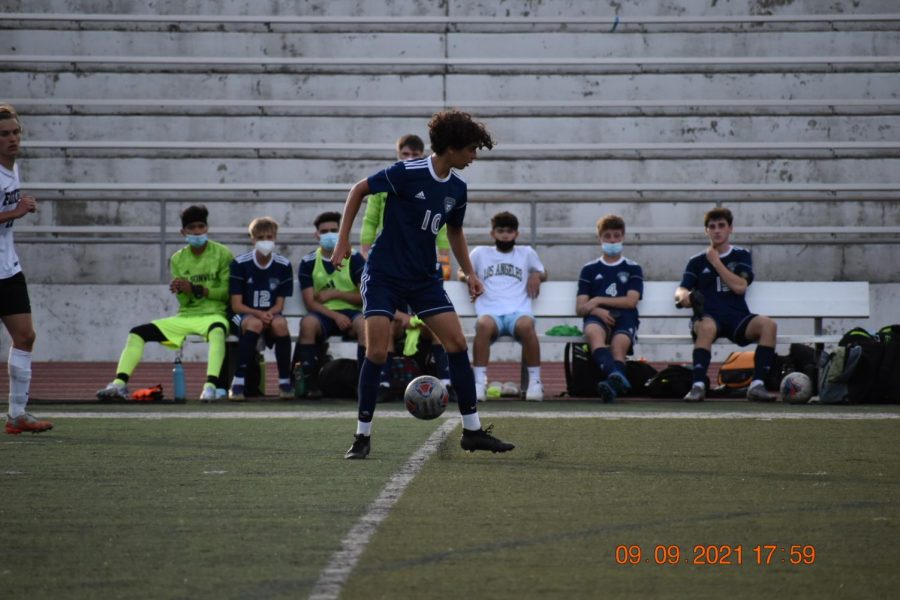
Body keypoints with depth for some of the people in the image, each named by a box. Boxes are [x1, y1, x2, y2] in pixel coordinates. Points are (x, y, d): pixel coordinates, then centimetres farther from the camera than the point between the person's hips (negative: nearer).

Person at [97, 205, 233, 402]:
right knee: (137, 333, -8)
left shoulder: (222, 254, -2)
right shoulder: (178, 259, 10)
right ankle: (119, 385, -16)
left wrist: (194, 289, -19)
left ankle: (211, 386, -54)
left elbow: (227, 292, -9)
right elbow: (184, 301, 5)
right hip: (185, 317, 5)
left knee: (217, 330, -42)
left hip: (213, 315, -5)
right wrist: (180, 291, -20)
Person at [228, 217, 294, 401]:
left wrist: (269, 314, -21)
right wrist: (258, 313, -24)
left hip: (271, 315, 2)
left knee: (280, 323, -34)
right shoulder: (239, 264, -7)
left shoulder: (283, 265, -1)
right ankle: (238, 382, -35)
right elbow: (236, 305, -7)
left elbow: (279, 304, 2)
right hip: (244, 315, -2)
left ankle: (284, 381, -20)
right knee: (254, 323, -37)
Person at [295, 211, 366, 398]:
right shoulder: (308, 263, 6)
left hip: (351, 312, 0)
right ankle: (311, 384, -31)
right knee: (307, 323, -35)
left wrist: (334, 294, -8)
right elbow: (310, 302, -1)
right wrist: (335, 316, -17)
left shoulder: (354, 259, 4)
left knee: (364, 323, -36)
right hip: (323, 314, 0)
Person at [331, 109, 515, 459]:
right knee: (377, 351, -13)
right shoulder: (408, 173, -18)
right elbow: (359, 190, -5)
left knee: (457, 342, -3)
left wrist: (469, 273, 12)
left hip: (424, 278, 6)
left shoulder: (457, 188, 2)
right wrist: (343, 241, -7)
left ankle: (472, 430, 5)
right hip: (384, 275, -6)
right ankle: (362, 435, 0)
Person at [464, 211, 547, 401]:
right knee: (484, 325, -38)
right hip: (491, 313, 0)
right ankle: (479, 382, -35)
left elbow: (542, 273, 33)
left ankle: (535, 382, -26)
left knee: (526, 325, -37)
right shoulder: (481, 253, 22)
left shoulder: (526, 253, 23)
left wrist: (537, 275, 9)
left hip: (518, 312, 0)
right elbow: (461, 273, 27)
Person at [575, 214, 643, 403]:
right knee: (593, 332, -39)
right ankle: (617, 376, -64)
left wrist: (598, 300, 2)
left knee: (619, 344, -36)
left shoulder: (633, 269, 20)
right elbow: (580, 308, 13)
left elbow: (630, 301, 5)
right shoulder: (589, 269, 22)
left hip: (624, 317, 0)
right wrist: (596, 310, -9)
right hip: (598, 317, 0)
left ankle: (612, 385, -63)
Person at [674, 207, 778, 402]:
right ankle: (698, 385, -41)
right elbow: (682, 290, 4)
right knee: (707, 327, -39)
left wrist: (716, 262, -1)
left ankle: (757, 385, -30)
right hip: (709, 316, -1)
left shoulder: (742, 256, 15)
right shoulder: (697, 261, 16)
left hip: (737, 316, 1)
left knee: (768, 325, -30)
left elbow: (740, 287, -1)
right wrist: (683, 296, -21)